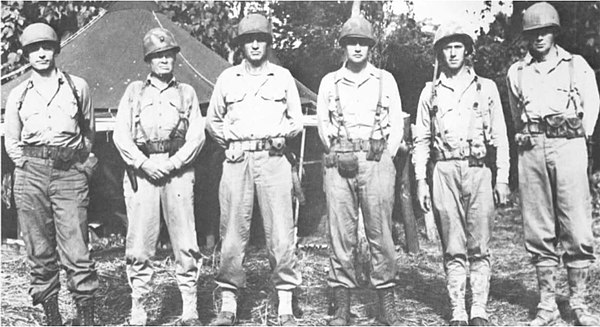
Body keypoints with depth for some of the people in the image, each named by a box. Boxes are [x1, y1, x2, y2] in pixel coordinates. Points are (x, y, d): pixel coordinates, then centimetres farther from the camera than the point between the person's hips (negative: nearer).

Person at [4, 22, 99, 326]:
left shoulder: (77, 86, 11)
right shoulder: (18, 94, 14)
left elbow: (88, 132, 19)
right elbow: (11, 141, 19)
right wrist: (28, 164, 5)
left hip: (70, 174, -2)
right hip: (30, 174, 2)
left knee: (75, 251, -9)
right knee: (39, 250, 3)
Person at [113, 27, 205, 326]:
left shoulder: (186, 92, 15)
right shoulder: (134, 91, 14)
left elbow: (197, 135, 6)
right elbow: (121, 135, 6)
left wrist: (174, 162, -8)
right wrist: (144, 163, -8)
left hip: (177, 169, 0)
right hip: (141, 169, 0)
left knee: (185, 242, -3)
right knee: (139, 242, -2)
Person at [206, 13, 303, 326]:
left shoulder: (283, 77, 12)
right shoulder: (227, 78, 14)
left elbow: (297, 120, 17)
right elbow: (212, 120, 22)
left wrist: (283, 133, 2)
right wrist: (228, 141, 10)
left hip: (273, 159, -1)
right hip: (237, 159, 1)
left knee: (281, 232, -4)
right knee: (233, 230, 0)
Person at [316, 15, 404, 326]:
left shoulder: (385, 79, 14)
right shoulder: (329, 82, 15)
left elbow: (397, 123, 10)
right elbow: (322, 123, 12)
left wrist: (386, 157, 0)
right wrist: (337, 153, 0)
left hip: (376, 160, -1)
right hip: (339, 162, 1)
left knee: (380, 232, -3)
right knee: (340, 233, -2)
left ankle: (386, 301, 6)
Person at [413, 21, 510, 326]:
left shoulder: (486, 87, 11)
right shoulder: (430, 92, 13)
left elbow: (500, 136, 9)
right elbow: (421, 140, 11)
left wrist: (503, 178, 1)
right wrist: (420, 180, 2)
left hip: (479, 170, 0)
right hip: (445, 172, 1)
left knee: (480, 247, -2)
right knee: (453, 249, 1)